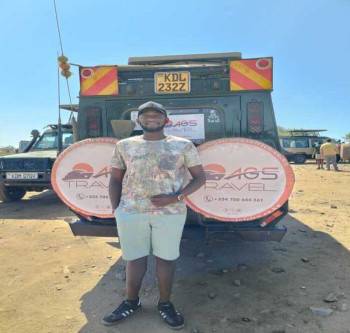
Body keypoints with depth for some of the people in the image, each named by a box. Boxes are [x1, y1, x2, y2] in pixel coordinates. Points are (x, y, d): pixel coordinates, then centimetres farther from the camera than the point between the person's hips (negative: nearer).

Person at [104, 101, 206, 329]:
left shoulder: (183, 145, 1)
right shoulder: (125, 146, 7)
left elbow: (200, 177, 2)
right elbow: (115, 179, 12)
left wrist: (176, 197, -11)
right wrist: (115, 209, 3)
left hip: (170, 213, -1)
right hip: (130, 212, 2)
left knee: (166, 258, 9)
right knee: (135, 258, 13)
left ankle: (165, 304, 30)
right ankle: (131, 302, 34)